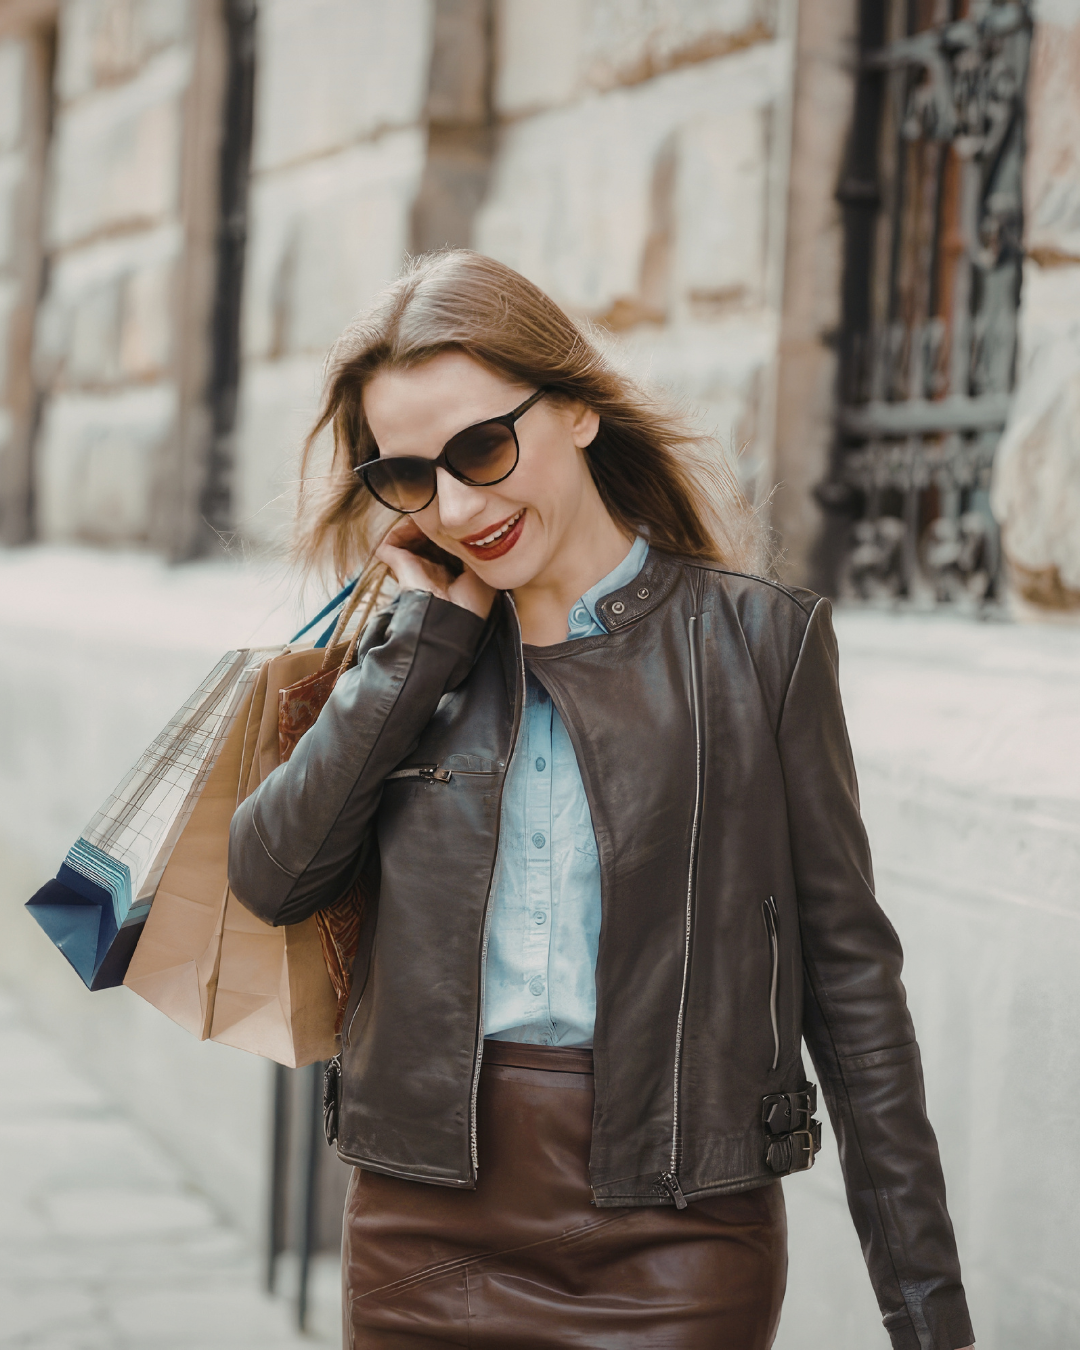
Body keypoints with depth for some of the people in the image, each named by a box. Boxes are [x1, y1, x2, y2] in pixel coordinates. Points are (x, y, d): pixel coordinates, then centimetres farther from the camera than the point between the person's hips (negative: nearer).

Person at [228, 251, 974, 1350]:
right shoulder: (415, 645, 8)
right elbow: (270, 877, -5)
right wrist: (432, 628, -5)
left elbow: (846, 962, 0)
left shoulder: (754, 638, 0)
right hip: (427, 1214, 3)